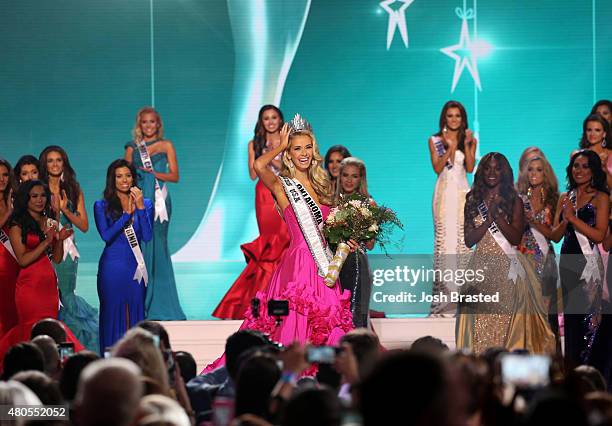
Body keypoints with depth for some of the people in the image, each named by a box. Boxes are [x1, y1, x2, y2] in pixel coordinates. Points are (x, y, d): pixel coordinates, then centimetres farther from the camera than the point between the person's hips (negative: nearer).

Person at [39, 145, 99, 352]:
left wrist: (65, 210, -7)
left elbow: (84, 226, 4)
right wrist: (54, 211, -15)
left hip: (67, 251, 2)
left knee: (65, 295, 3)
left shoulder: (74, 190, 9)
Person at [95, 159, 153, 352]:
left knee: (136, 314, 2)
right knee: (113, 313, 0)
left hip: (135, 266, 2)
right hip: (112, 268, -2)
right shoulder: (102, 206, 3)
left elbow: (147, 236, -4)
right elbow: (106, 235, -10)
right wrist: (127, 213, -13)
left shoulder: (145, 203, 7)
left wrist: (140, 207, -12)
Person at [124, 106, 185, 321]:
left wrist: (153, 173, -9)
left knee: (157, 246, -5)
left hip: (158, 200, -1)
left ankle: (158, 305, -1)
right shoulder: (132, 148, 13)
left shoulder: (166, 146, 9)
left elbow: (174, 175, 4)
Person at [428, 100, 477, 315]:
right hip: (444, 191, -1)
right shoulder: (435, 141, 7)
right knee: (443, 237, -6)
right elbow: (437, 168, -2)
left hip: (462, 192, 1)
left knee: (463, 237, -6)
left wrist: (467, 145, -10)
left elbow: (470, 168, 0)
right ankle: (444, 290, -5)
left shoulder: (469, 140, 9)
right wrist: (450, 148, -14)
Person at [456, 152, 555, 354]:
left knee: (505, 321, -7)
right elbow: (469, 240, 2)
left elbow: (516, 238, -4)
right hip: (482, 267, 2)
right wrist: (489, 218, -10)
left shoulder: (514, 201, 5)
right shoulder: (473, 201, 11)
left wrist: (497, 214, -13)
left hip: (507, 269, -2)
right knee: (481, 321, -3)